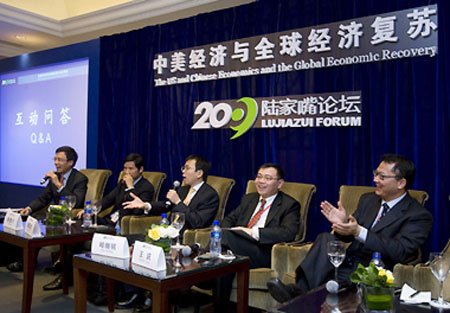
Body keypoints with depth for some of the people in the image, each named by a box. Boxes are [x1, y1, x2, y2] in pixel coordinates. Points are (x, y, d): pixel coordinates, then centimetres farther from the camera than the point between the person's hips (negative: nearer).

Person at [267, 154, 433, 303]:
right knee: (326, 238, -24)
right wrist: (343, 223, -11)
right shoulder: (368, 199, 14)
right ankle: (300, 289, -34)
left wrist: (359, 232, -28)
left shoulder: (419, 216, -5)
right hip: (346, 262, 6)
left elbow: (401, 251, -19)